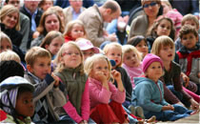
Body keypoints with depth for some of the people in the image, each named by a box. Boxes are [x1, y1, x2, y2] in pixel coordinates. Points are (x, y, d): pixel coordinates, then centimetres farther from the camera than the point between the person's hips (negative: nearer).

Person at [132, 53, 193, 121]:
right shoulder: (144, 85, -19)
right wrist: (162, 108, -22)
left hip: (158, 107, 11)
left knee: (178, 107, 5)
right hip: (146, 112, -11)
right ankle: (185, 117, -38)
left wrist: (167, 105, 0)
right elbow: (145, 103, -26)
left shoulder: (159, 83, 14)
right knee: (169, 113, -25)